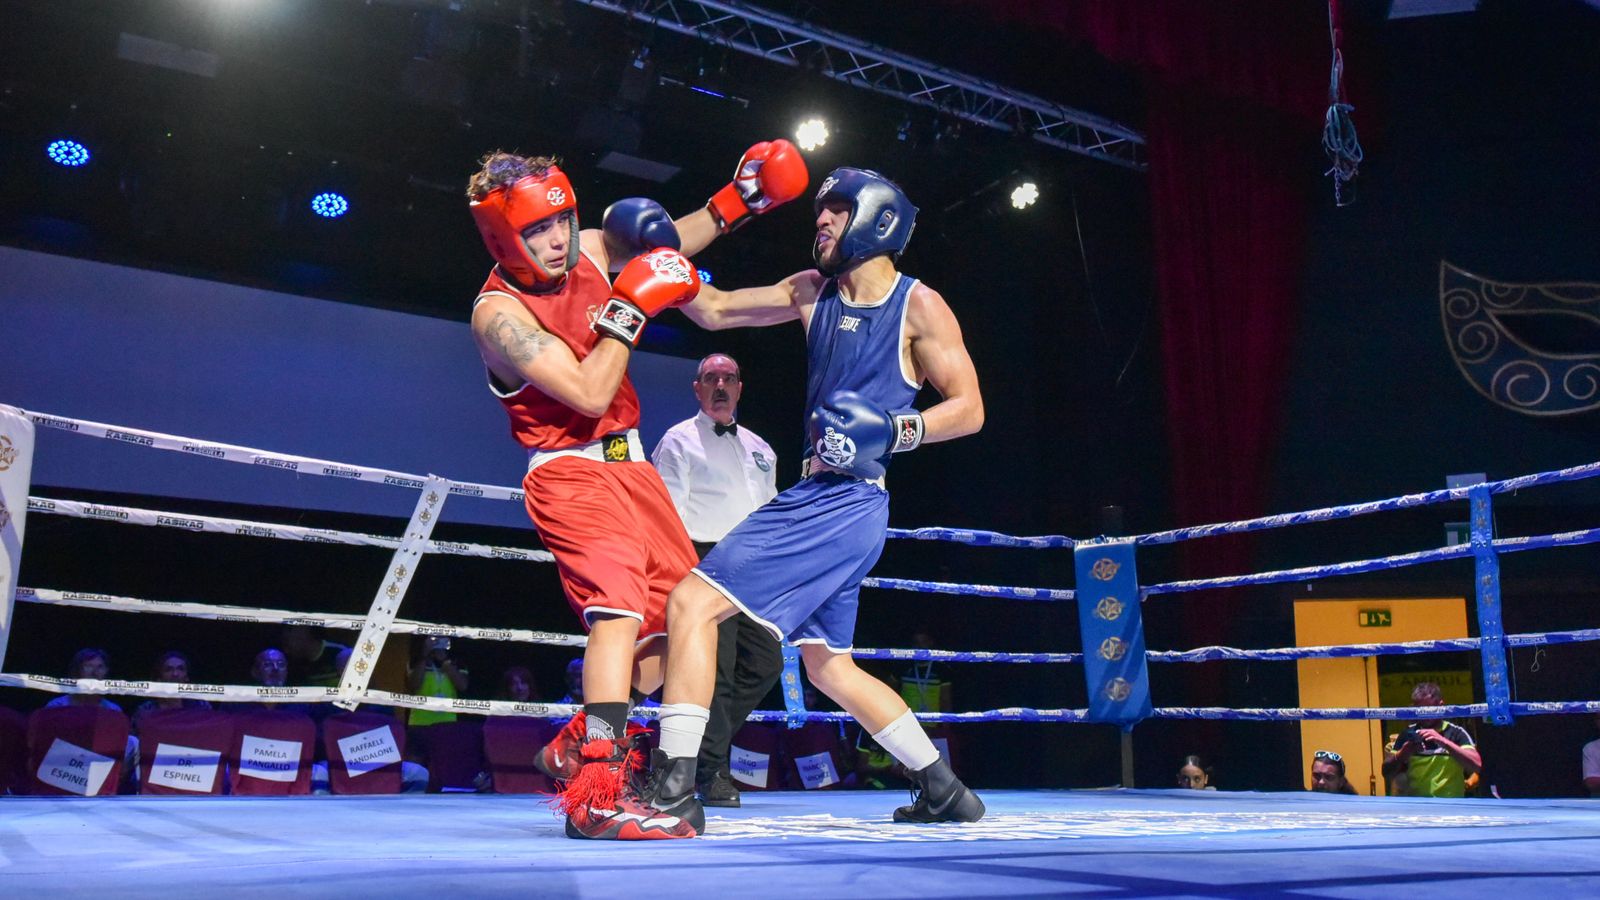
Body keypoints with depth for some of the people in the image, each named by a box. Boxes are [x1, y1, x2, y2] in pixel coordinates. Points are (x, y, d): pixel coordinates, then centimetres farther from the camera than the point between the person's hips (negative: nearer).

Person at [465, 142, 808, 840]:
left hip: (629, 466, 8)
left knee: (681, 614, 10)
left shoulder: (588, 251, 3)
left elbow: (664, 246, 21)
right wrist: (630, 309, -19)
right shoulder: (498, 312, -16)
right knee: (620, 605, -28)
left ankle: (577, 747, 24)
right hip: (571, 473, -8)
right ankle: (595, 795, -30)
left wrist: (734, 203, 9)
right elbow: (589, 395, -23)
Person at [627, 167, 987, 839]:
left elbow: (969, 408, -5)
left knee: (692, 603, -16)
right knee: (828, 666, 18)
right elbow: (715, 310, 15)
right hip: (815, 498, 9)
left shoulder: (919, 305, -4)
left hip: (847, 502, -9)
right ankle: (946, 792, 29)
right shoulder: (812, 291, 14)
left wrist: (892, 432, -19)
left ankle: (672, 794, -15)